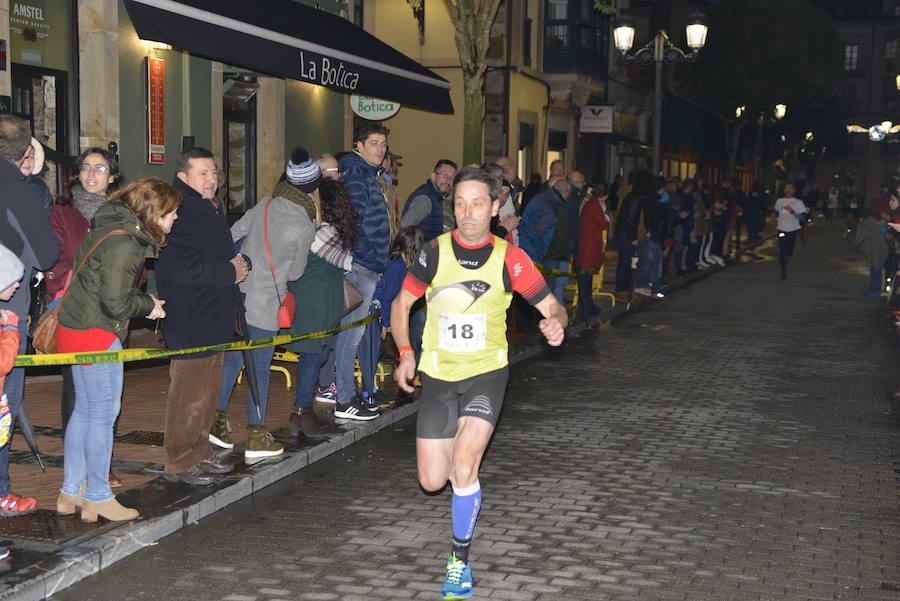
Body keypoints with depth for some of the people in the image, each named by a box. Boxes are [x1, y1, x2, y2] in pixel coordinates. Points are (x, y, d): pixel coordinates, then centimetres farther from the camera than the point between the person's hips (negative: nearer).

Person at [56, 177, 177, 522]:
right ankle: (98, 497, 11)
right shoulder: (122, 244, -21)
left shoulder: (119, 231, 10)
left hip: (77, 328, 10)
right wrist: (148, 305, -6)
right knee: (103, 413, 0)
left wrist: (144, 302, 3)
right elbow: (116, 303, -21)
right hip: (94, 333, -10)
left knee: (85, 410, 16)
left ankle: (70, 492, 25)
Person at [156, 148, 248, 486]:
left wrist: (235, 265, 6)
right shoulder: (178, 212, -17)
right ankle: (178, 463, 6)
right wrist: (230, 273, -15)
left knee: (210, 391, 17)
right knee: (189, 394, -4)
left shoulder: (213, 210, 16)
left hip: (215, 316, 10)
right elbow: (182, 267, -25)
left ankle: (199, 453, 28)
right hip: (190, 321, -10)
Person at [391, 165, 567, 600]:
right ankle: (465, 473, 39)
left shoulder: (509, 259, -9)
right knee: (432, 482, 1)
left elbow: (552, 307, -5)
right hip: (438, 375, 2)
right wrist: (405, 353, -7)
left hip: (486, 373, -2)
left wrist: (555, 324, -29)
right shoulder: (435, 252, -7)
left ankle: (460, 560, 0)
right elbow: (401, 304, 6)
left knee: (463, 466, -21)